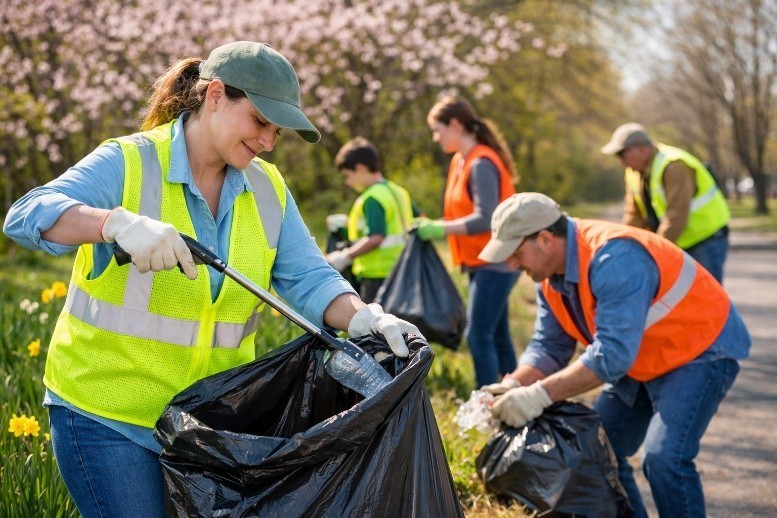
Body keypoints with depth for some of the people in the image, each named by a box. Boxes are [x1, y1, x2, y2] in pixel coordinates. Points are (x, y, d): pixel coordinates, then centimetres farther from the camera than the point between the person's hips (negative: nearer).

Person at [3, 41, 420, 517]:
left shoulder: (267, 188, 4)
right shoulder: (128, 164, -13)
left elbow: (308, 279, -5)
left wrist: (366, 318, -26)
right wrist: (120, 223, -45)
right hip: (108, 411, -5)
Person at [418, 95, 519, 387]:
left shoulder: (481, 164, -17)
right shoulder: (461, 161, 12)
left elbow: (484, 219, -23)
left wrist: (440, 228, -20)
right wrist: (435, 228, -1)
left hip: (493, 264, -10)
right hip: (481, 262, 10)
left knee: (478, 336, -12)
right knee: (497, 336, 13)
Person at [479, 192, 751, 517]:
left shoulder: (614, 259, -34)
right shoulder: (550, 274, -5)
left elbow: (612, 355, -38)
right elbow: (549, 346, -1)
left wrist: (540, 395, -41)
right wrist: (515, 385, -21)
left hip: (701, 348, -9)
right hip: (643, 362, 9)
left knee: (665, 459, -24)